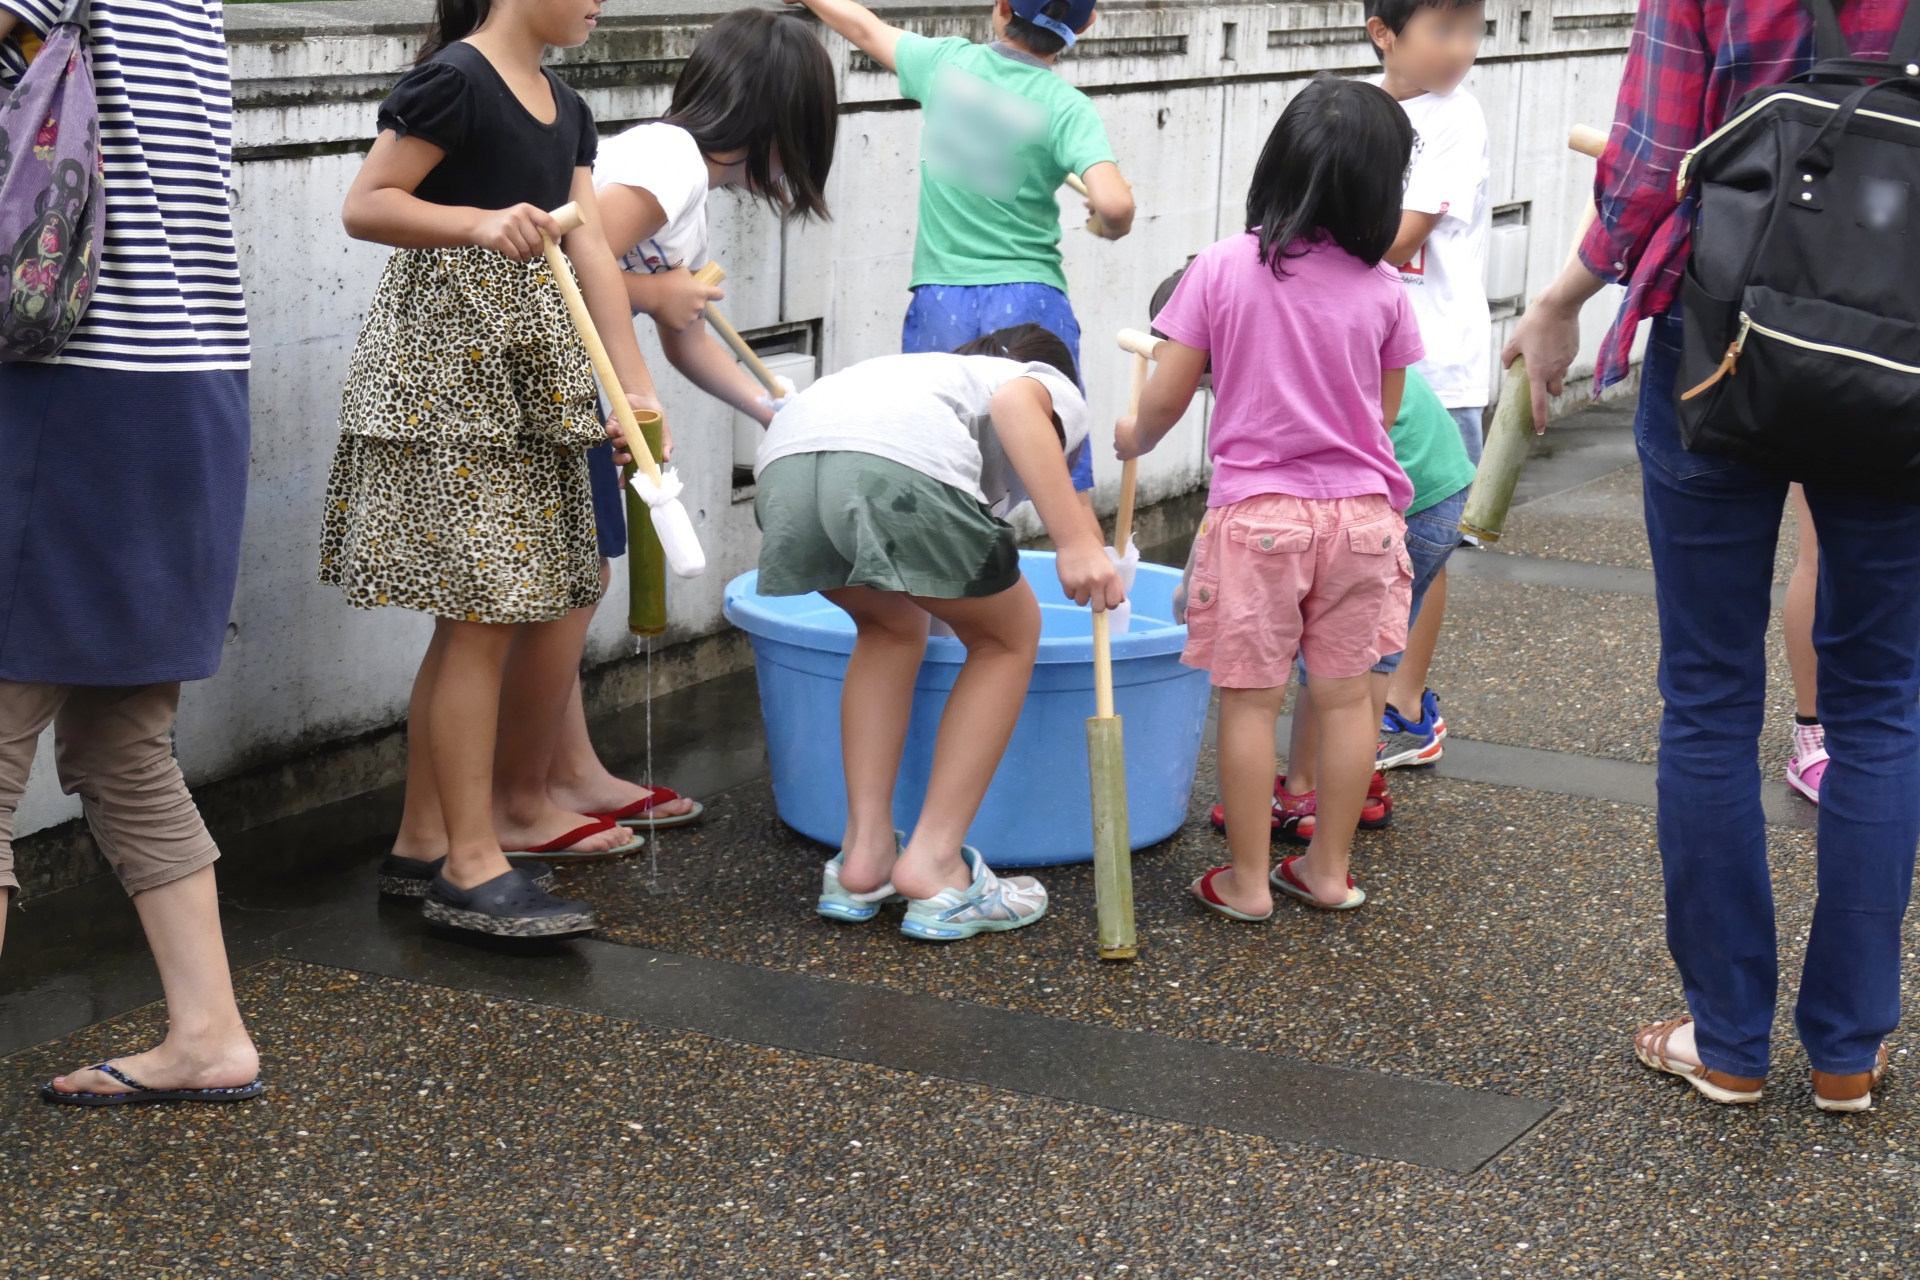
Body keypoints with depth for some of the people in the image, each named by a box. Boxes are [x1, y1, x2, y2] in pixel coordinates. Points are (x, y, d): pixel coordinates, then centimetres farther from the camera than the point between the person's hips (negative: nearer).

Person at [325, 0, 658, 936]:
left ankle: (425, 836, 17)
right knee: (481, 613, -9)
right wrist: (479, 222, -28)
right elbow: (364, 205, -12)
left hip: (529, 379, 9)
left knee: (550, 610, 8)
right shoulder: (454, 79, -9)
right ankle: (471, 866, -4)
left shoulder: (565, 109, 16)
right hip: (447, 367, -9)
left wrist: (634, 385, 2)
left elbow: (589, 248, 10)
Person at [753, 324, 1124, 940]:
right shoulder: (1055, 390, 29)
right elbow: (1013, 403, 0)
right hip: (900, 466, -6)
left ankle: (864, 851, 25)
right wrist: (1075, 542, -8)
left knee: (892, 628, 33)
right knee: (1009, 637, 20)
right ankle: (932, 863, 14)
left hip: (783, 467, 6)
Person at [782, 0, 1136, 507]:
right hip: (1029, 298, -3)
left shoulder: (948, 62, 1)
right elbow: (1115, 205, -22)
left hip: (940, 299, 3)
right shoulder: (1068, 109, -8)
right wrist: (1109, 226, 2)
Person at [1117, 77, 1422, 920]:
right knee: (1345, 694, 11)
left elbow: (1165, 400, -5)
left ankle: (1247, 881, 11)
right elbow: (1384, 413, 7)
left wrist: (1132, 438, 17)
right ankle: (1329, 870, 20)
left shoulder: (1223, 270, -8)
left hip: (1255, 512, -2)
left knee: (1251, 698, 5)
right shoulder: (1382, 289, -3)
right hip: (1360, 509, 2)